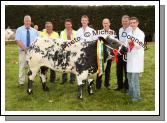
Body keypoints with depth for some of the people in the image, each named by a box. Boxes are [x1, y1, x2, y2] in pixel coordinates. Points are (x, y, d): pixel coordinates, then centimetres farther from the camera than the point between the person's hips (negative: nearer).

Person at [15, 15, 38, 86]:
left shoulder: (34, 31, 10)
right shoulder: (19, 29, 2)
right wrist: (25, 49, -16)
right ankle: (21, 82, 6)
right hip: (22, 51, -2)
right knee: (22, 67, -1)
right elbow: (18, 41, -7)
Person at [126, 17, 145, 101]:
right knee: (129, 75, 17)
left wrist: (132, 42, -36)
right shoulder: (130, 33, 15)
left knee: (134, 77, -11)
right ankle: (131, 91, 33)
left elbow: (140, 46, -21)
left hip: (137, 58, -8)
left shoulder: (140, 33, -9)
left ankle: (137, 96, -4)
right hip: (130, 57, 8)